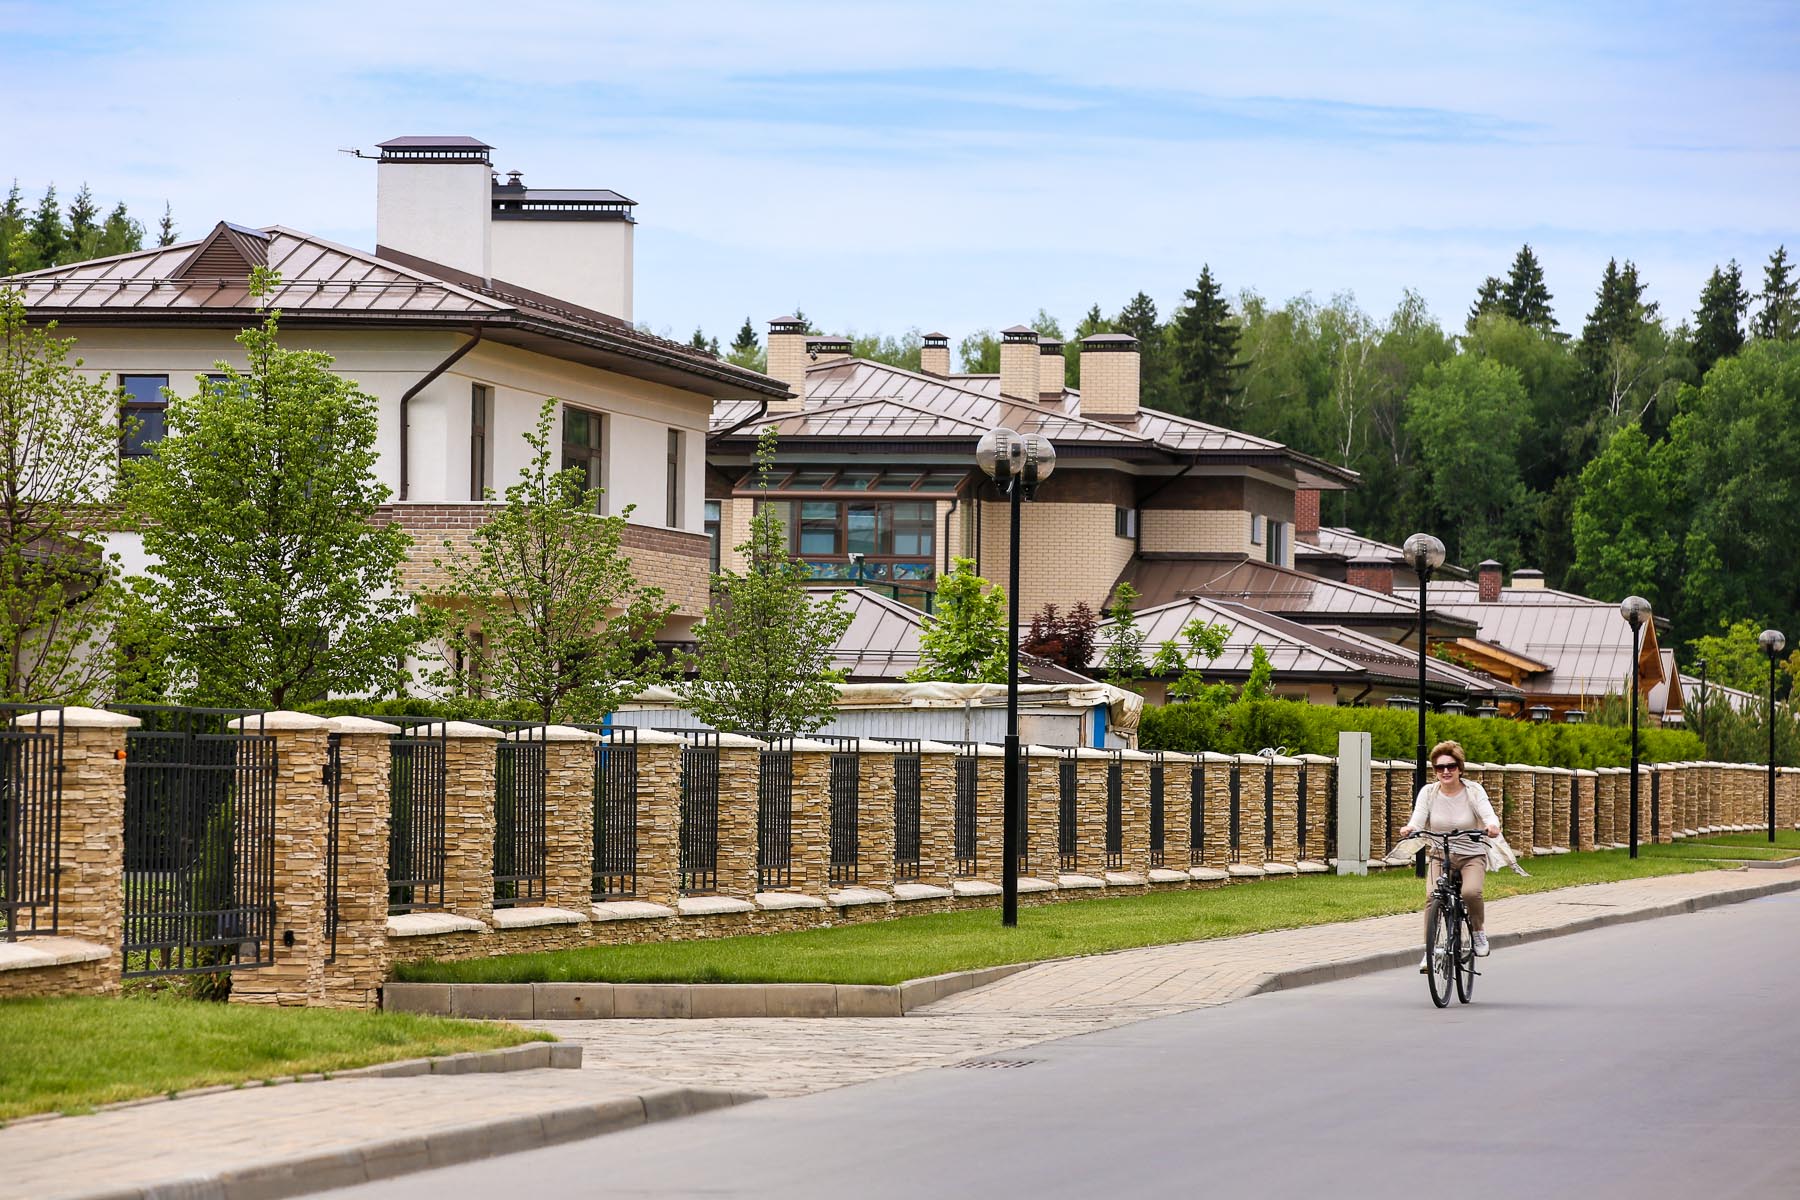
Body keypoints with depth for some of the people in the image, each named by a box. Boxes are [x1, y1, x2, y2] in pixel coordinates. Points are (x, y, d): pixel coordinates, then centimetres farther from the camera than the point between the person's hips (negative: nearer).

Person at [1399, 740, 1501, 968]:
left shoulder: (1474, 791, -6)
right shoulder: (1428, 792, -2)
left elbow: (1488, 814, -21)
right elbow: (1418, 818, -13)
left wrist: (1492, 826, -45)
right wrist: (1409, 829, -38)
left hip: (1471, 855, -1)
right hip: (1440, 855, 1)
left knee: (1471, 892, -29)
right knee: (1432, 896, -24)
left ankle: (1479, 931, 1)